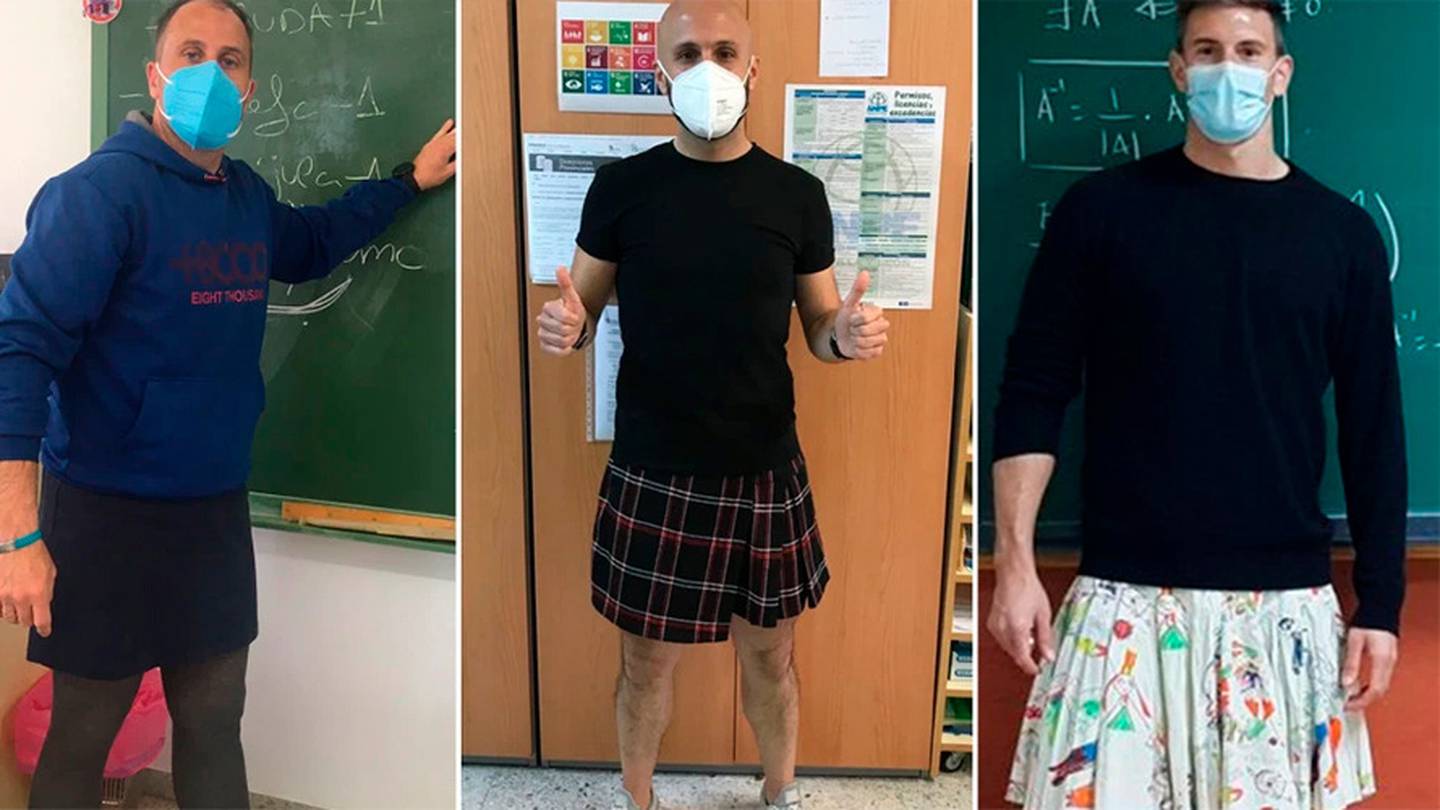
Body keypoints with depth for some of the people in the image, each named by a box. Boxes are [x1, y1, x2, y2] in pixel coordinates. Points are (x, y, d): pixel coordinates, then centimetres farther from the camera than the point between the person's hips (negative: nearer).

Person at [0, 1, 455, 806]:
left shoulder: (248, 195, 6)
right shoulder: (98, 191, -17)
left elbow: (308, 245, 30)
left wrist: (411, 180, 25)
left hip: (218, 508, 7)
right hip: (109, 511, -6)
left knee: (215, 720, 17)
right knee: (83, 737, 8)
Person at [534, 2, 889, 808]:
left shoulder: (798, 194, -2)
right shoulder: (622, 186, -4)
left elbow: (817, 325, 5)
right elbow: (585, 308, 3)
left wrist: (849, 334, -18)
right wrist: (565, 327, -21)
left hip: (766, 472, 1)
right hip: (652, 475, -1)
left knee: (771, 653, 17)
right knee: (647, 661, 13)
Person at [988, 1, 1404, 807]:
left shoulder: (1343, 232, 6)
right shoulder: (1103, 209, 1)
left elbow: (1374, 429, 8)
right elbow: (1035, 391, 0)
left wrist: (1381, 602, 4)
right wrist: (1016, 562, -7)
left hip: (1287, 602, 2)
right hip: (1126, 599, -2)